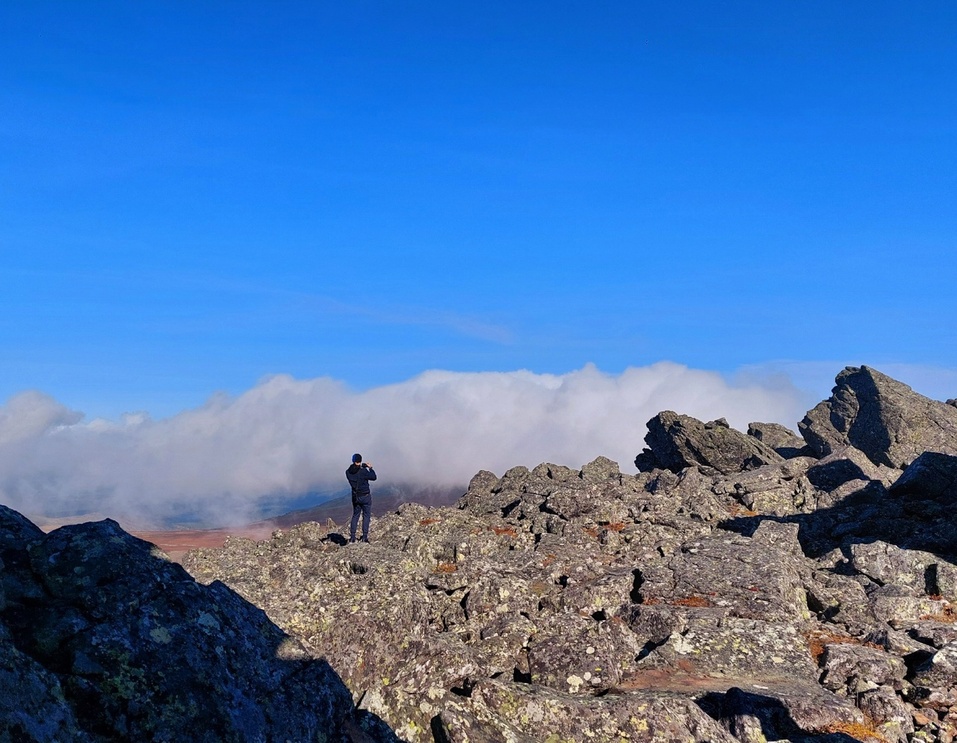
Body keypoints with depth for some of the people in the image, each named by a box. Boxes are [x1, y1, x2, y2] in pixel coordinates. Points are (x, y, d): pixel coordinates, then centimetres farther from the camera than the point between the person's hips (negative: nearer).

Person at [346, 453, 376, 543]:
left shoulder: (348, 472, -6)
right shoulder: (363, 471, -21)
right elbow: (373, 477, -9)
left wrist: (362, 467, 11)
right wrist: (370, 468, 2)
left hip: (355, 496, 4)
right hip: (365, 496, -4)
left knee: (355, 515, 16)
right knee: (366, 516, 7)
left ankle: (352, 537, 11)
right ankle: (365, 537, 3)